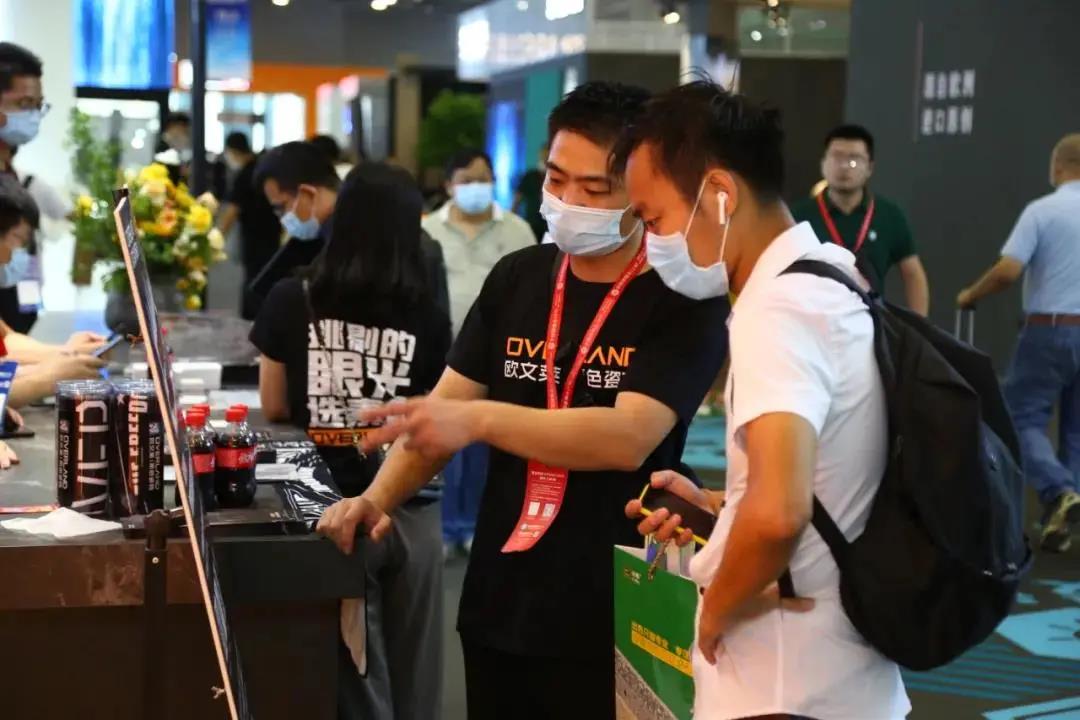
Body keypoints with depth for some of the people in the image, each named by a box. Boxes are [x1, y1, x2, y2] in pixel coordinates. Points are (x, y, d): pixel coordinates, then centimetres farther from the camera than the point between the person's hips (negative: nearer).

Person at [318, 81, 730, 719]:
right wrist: (379, 498, -8)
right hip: (498, 603, 5)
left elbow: (628, 438, -23)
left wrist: (480, 419, -32)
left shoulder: (685, 301, -10)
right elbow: (443, 406, 8)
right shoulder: (517, 278, 7)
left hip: (611, 618, -5)